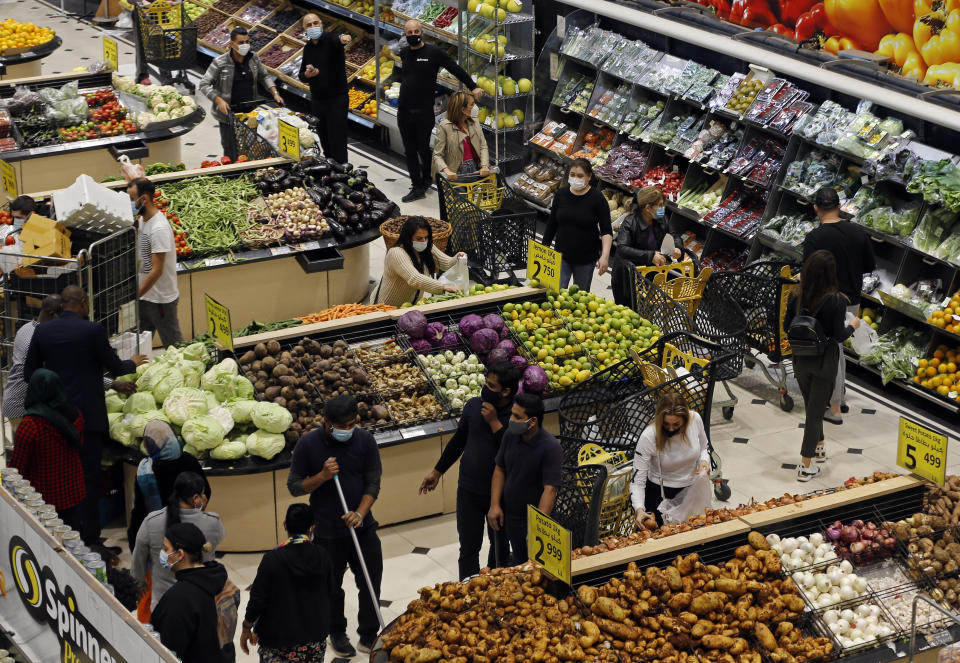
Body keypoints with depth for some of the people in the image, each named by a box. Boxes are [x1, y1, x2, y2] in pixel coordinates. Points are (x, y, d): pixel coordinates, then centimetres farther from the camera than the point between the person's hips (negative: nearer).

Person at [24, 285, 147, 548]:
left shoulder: (42, 331, 2)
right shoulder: (93, 330, -12)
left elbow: (29, 372, 7)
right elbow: (115, 368, -3)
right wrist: (134, 363, 18)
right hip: (88, 415, -4)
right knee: (88, 477, 1)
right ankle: (90, 539, 3)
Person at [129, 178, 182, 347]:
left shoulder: (159, 228, -23)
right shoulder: (143, 220, 7)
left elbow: (157, 271, -25)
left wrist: (134, 296, -23)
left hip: (161, 299, -9)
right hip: (145, 296, 9)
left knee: (174, 346, 3)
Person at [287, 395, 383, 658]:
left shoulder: (364, 440, -6)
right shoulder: (308, 444, -12)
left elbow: (373, 483, -3)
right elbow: (294, 486, -6)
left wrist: (360, 513, -18)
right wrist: (323, 476, -23)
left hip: (362, 526, 2)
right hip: (327, 531, -2)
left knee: (371, 582, 6)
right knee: (331, 588, 11)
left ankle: (369, 636, 23)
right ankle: (337, 634, 32)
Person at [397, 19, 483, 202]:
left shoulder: (433, 52, -5)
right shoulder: (403, 53, 10)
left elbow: (456, 69, -5)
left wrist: (473, 87, -9)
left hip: (424, 111, -5)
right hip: (404, 111, 5)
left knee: (423, 149, 0)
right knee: (410, 151, 5)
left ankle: (426, 180, 19)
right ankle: (417, 187, 12)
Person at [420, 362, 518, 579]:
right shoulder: (474, 406, -3)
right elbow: (458, 441, 11)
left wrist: (494, 422, -26)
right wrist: (437, 471, 16)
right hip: (469, 489, 3)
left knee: (500, 544, 16)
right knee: (468, 547, 5)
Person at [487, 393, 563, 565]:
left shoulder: (550, 448, -23)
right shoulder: (511, 435, -3)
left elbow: (550, 489, -26)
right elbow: (499, 469, 10)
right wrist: (494, 505, 1)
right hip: (509, 516, 6)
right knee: (518, 563, 17)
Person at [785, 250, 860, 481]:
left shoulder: (796, 295, -8)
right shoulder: (836, 300, -20)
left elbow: (786, 326, 1)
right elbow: (839, 336, -17)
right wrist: (853, 325, 4)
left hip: (800, 359, 4)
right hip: (824, 362, -4)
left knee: (811, 405, 25)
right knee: (816, 409, 3)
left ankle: (819, 448, 44)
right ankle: (804, 467, 3)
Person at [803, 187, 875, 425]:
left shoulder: (814, 238, -19)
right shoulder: (858, 232, -3)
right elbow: (870, 266, 5)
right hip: (852, 302, 6)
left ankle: (835, 409, 11)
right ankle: (841, 396, 33)